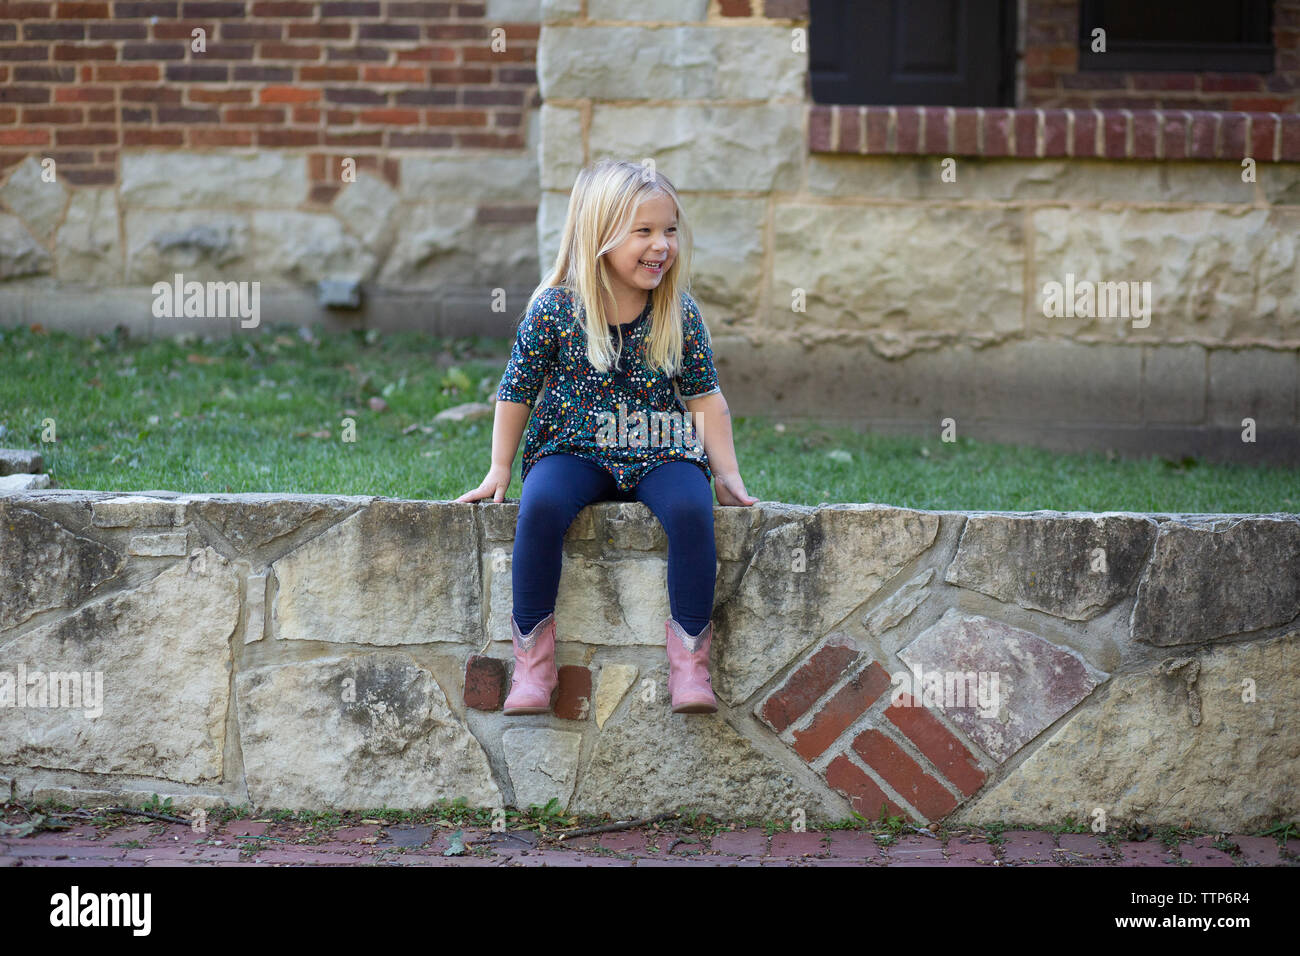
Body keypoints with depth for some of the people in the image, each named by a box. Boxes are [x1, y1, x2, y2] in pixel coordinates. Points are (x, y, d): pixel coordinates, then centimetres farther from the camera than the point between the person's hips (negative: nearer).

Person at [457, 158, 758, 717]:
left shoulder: (680, 313, 1)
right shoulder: (554, 308, -5)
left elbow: (705, 397, 8)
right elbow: (516, 392, 4)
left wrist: (727, 474, 3)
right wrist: (500, 470, 5)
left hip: (659, 452, 1)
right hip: (573, 450, -1)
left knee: (690, 509, -31)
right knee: (541, 506, -33)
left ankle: (689, 660, -21)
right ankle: (533, 660, -22)